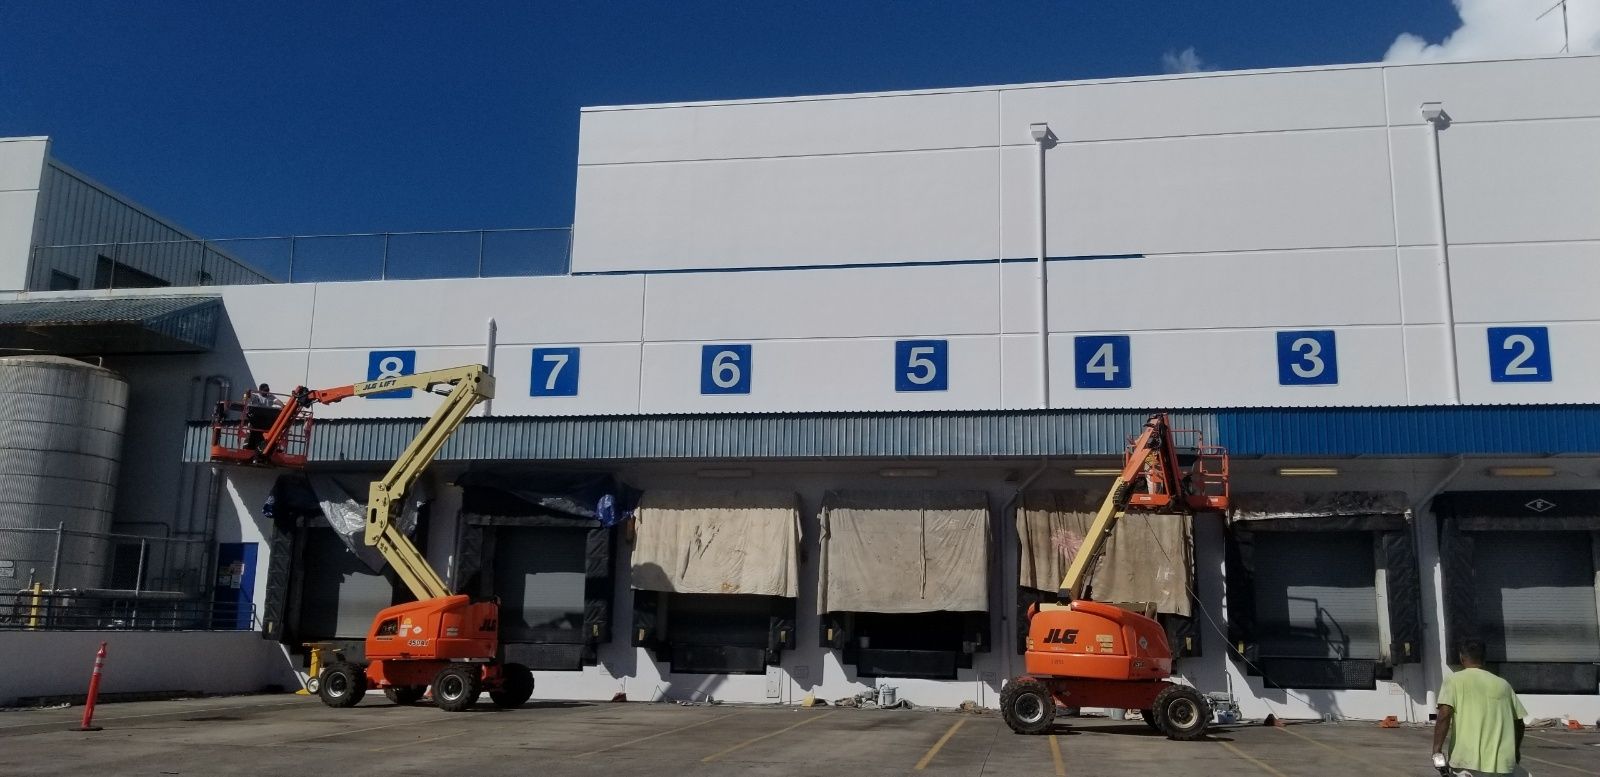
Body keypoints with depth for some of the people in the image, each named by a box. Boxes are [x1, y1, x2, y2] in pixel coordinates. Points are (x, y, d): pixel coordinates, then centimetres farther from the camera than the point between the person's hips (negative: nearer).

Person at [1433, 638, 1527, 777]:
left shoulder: (1454, 680, 0)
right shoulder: (1503, 684, 14)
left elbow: (1444, 714, -14)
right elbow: (1518, 722, 18)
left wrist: (1437, 750, -13)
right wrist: (1516, 750, 35)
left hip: (1467, 761, -4)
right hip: (1502, 765, 4)